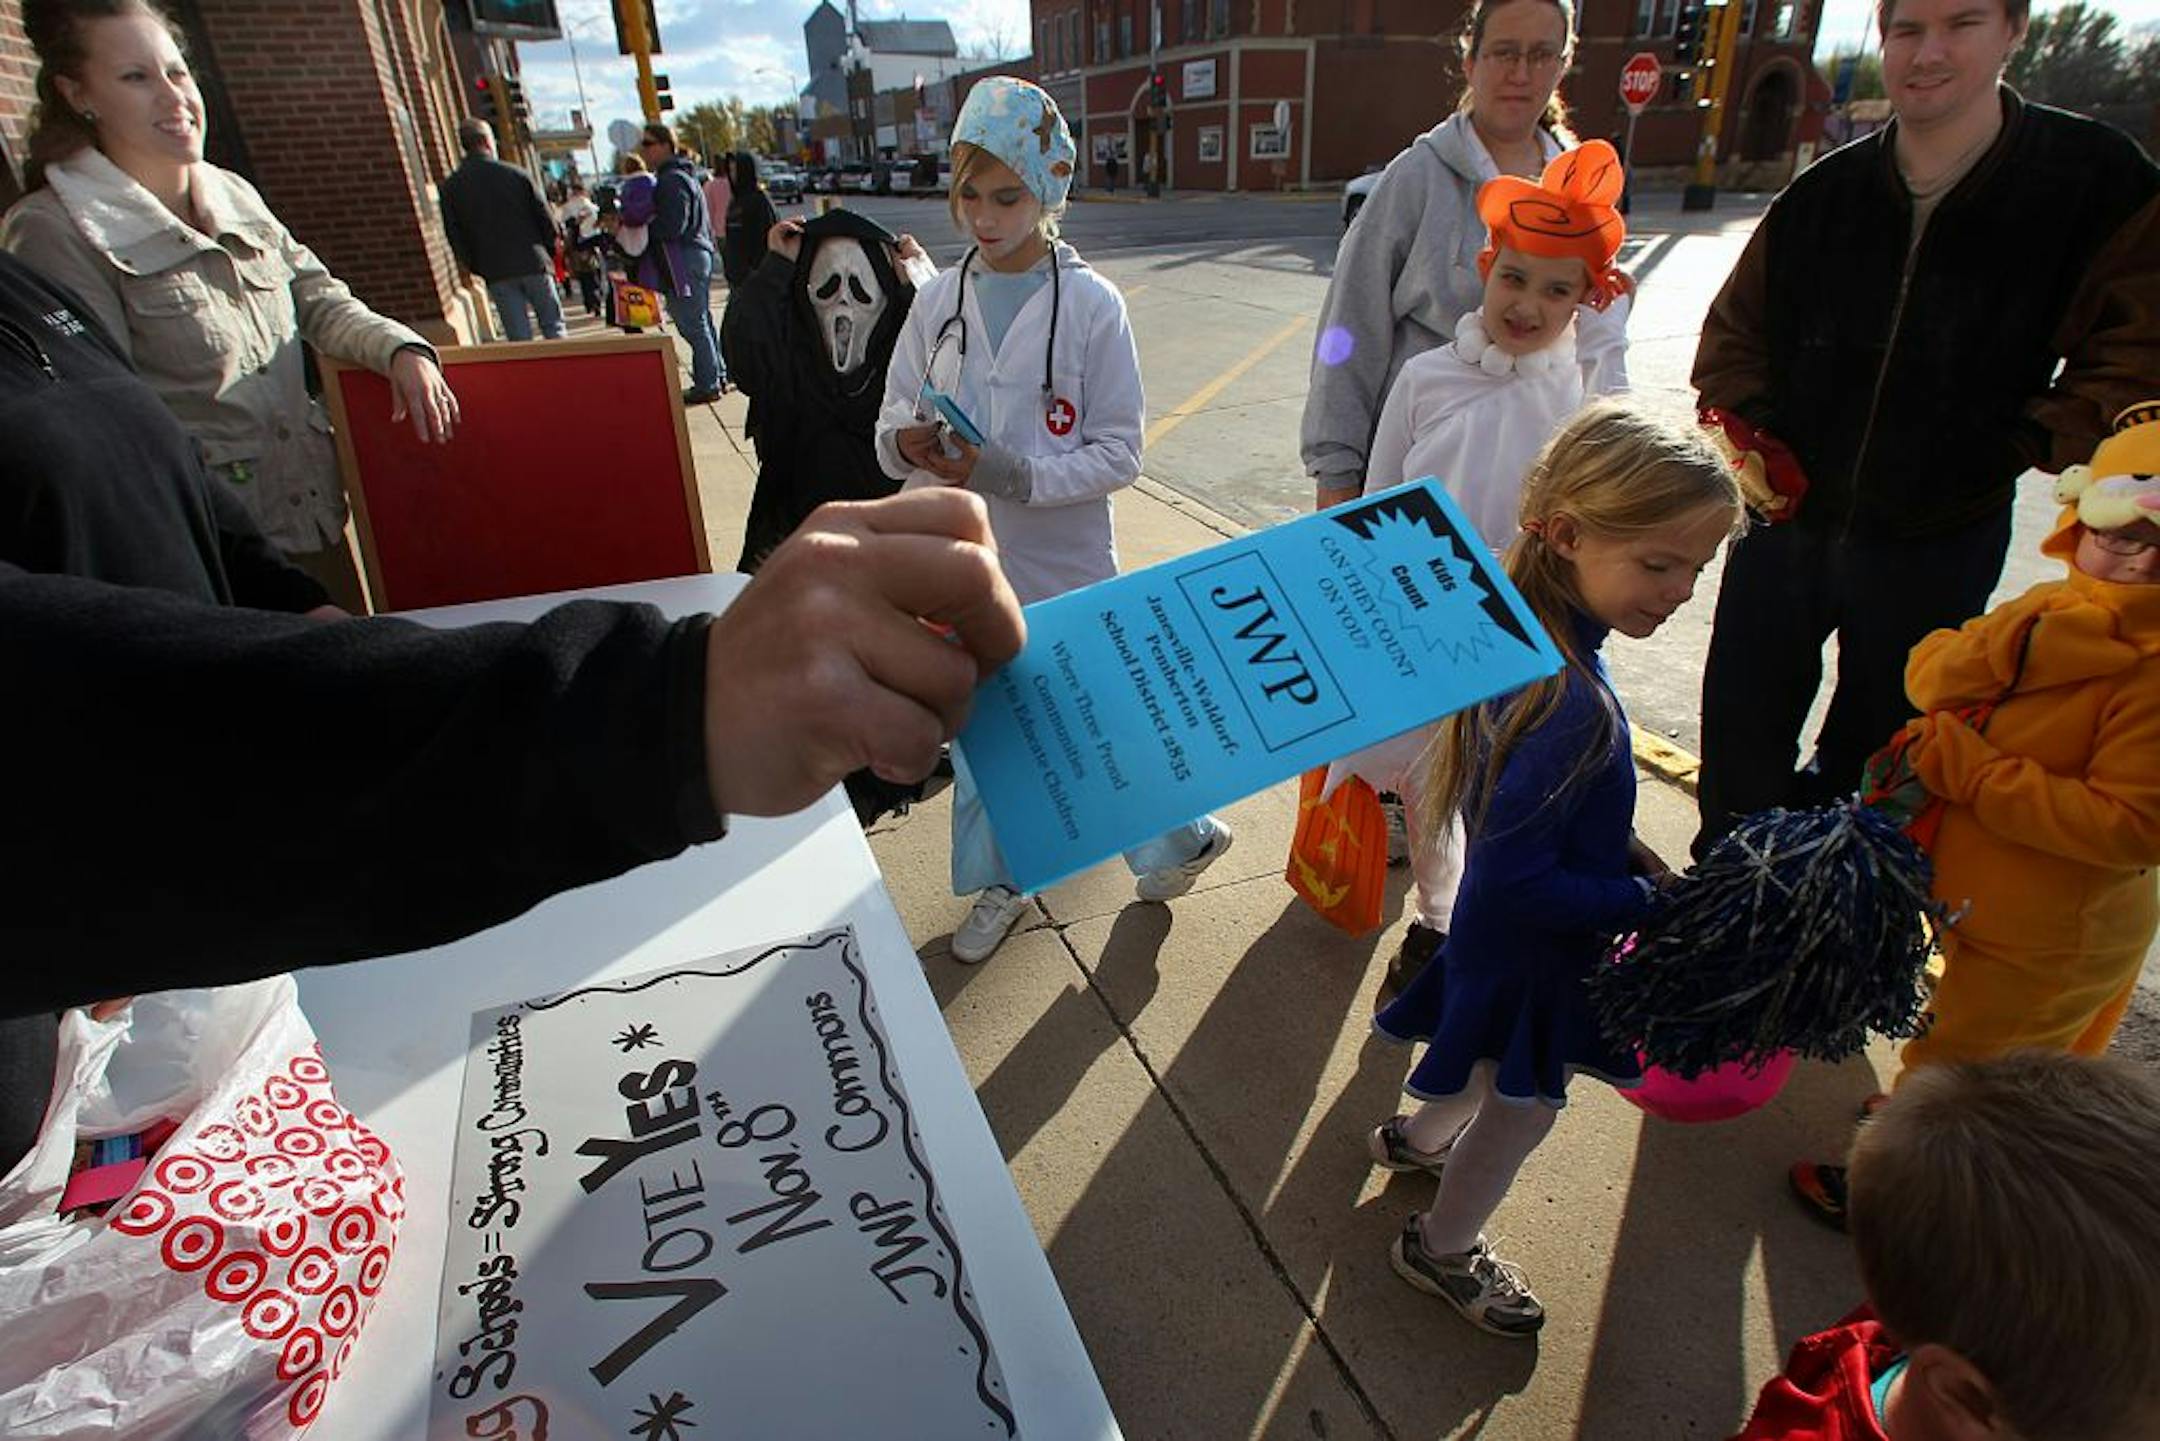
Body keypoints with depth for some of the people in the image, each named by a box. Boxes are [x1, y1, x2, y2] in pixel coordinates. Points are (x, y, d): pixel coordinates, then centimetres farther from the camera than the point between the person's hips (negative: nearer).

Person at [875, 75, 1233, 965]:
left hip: (1062, 566, -4)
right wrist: (906, 442, -19)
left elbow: (1119, 452, -11)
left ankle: (1180, 839, 36)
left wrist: (1016, 474, -24)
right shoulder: (940, 300, 1)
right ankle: (999, 881, 38)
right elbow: (892, 425, 5)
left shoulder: (1091, 305, -9)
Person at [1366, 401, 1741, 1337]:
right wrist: (1652, 902, -21)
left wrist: (1624, 849, 5)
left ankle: (1416, 1137, 63)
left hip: (1492, 932, 8)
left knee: (1489, 1068, 34)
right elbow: (1521, 880, -31)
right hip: (1534, 947, -8)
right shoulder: (1574, 707, -38)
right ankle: (1443, 1249, 45)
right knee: (1523, 1105, 19)